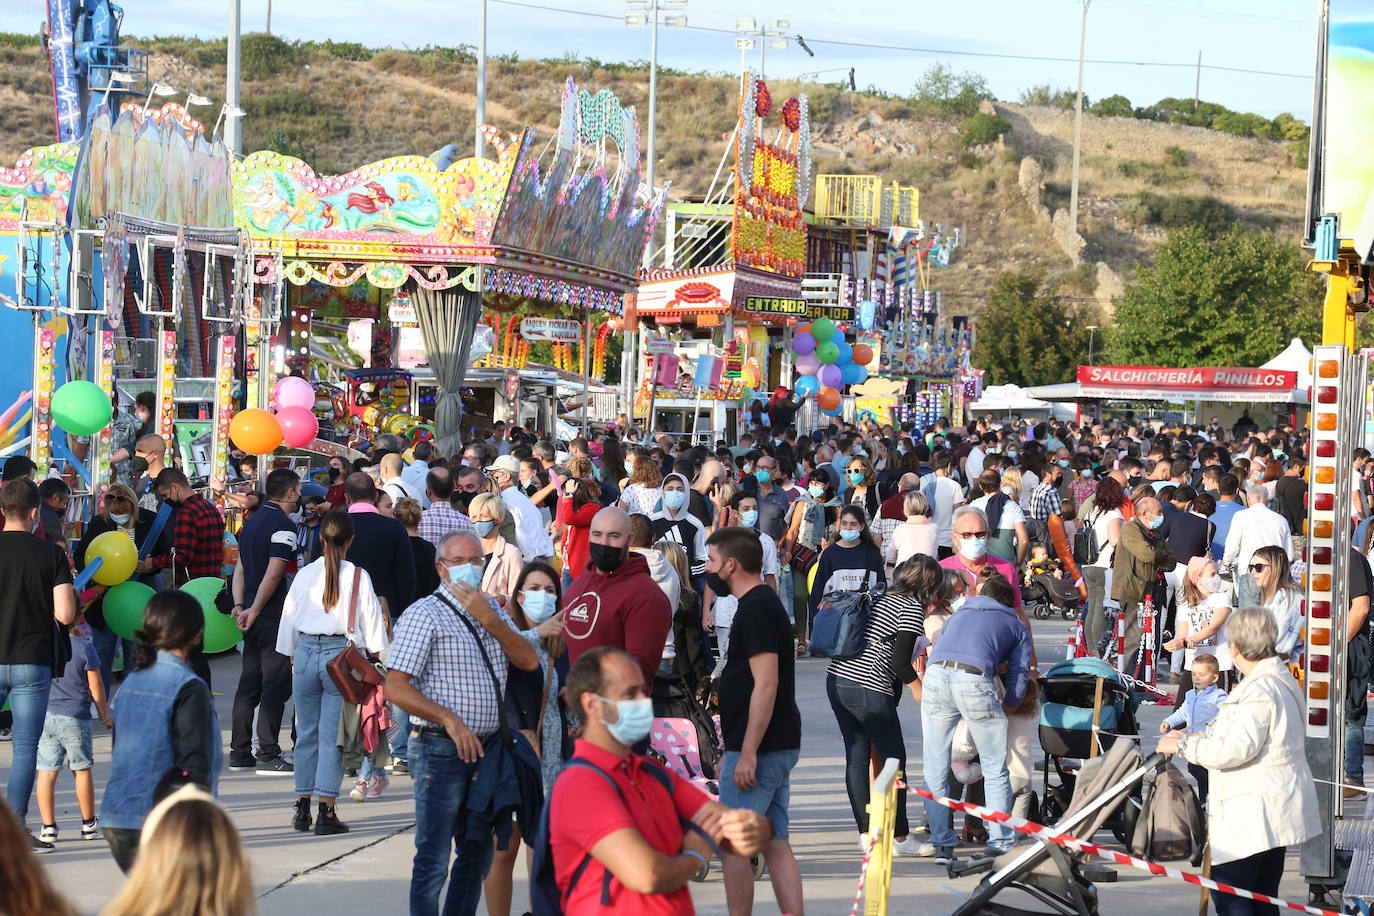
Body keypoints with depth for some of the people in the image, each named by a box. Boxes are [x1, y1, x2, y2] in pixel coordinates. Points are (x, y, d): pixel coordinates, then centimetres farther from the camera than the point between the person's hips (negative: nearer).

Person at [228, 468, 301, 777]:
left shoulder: (252, 522, 16)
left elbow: (240, 569, 14)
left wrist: (240, 606, 6)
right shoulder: (283, 525, -13)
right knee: (275, 685, -6)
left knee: (249, 682, 12)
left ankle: (239, 753, 14)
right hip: (275, 617, -9)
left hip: (253, 616, 9)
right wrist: (254, 610, -11)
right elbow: (273, 574, -19)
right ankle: (268, 756, -7)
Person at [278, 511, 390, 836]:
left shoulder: (305, 575, 3)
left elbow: (289, 619, 10)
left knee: (307, 732, 12)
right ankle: (326, 812, -5)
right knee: (332, 735, -2)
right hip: (342, 654, -2)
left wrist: (294, 659, 21)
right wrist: (374, 660, 11)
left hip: (305, 652, 2)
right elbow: (372, 625, 0)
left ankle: (302, 807, 16)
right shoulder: (358, 577, -4)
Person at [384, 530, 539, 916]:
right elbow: (396, 688, -14)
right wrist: (450, 720, -21)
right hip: (440, 749, -7)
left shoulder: (492, 609, 13)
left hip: (485, 748, 7)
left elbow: (528, 661, 1)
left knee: (477, 853, 13)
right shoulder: (424, 614, -7)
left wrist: (487, 618, -10)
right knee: (434, 858, -5)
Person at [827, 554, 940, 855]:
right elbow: (901, 662, -11)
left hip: (836, 680, 8)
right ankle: (900, 836, 4)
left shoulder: (881, 598, 19)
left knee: (856, 758, 11)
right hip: (868, 691, -8)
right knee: (894, 759, 2)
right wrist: (922, 692, 3)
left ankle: (866, 833, 14)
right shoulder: (912, 606, -4)